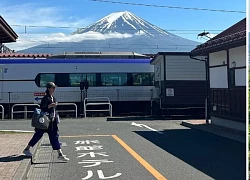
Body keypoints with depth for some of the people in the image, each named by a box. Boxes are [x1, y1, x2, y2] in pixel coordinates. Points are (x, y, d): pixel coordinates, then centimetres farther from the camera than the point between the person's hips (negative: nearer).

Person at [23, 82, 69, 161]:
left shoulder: (53, 98, 14)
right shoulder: (46, 98, -11)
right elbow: (42, 108, -19)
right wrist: (50, 105, -28)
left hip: (52, 121, 8)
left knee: (54, 136, 4)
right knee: (38, 135, 1)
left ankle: (60, 154, 5)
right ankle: (27, 149, 18)